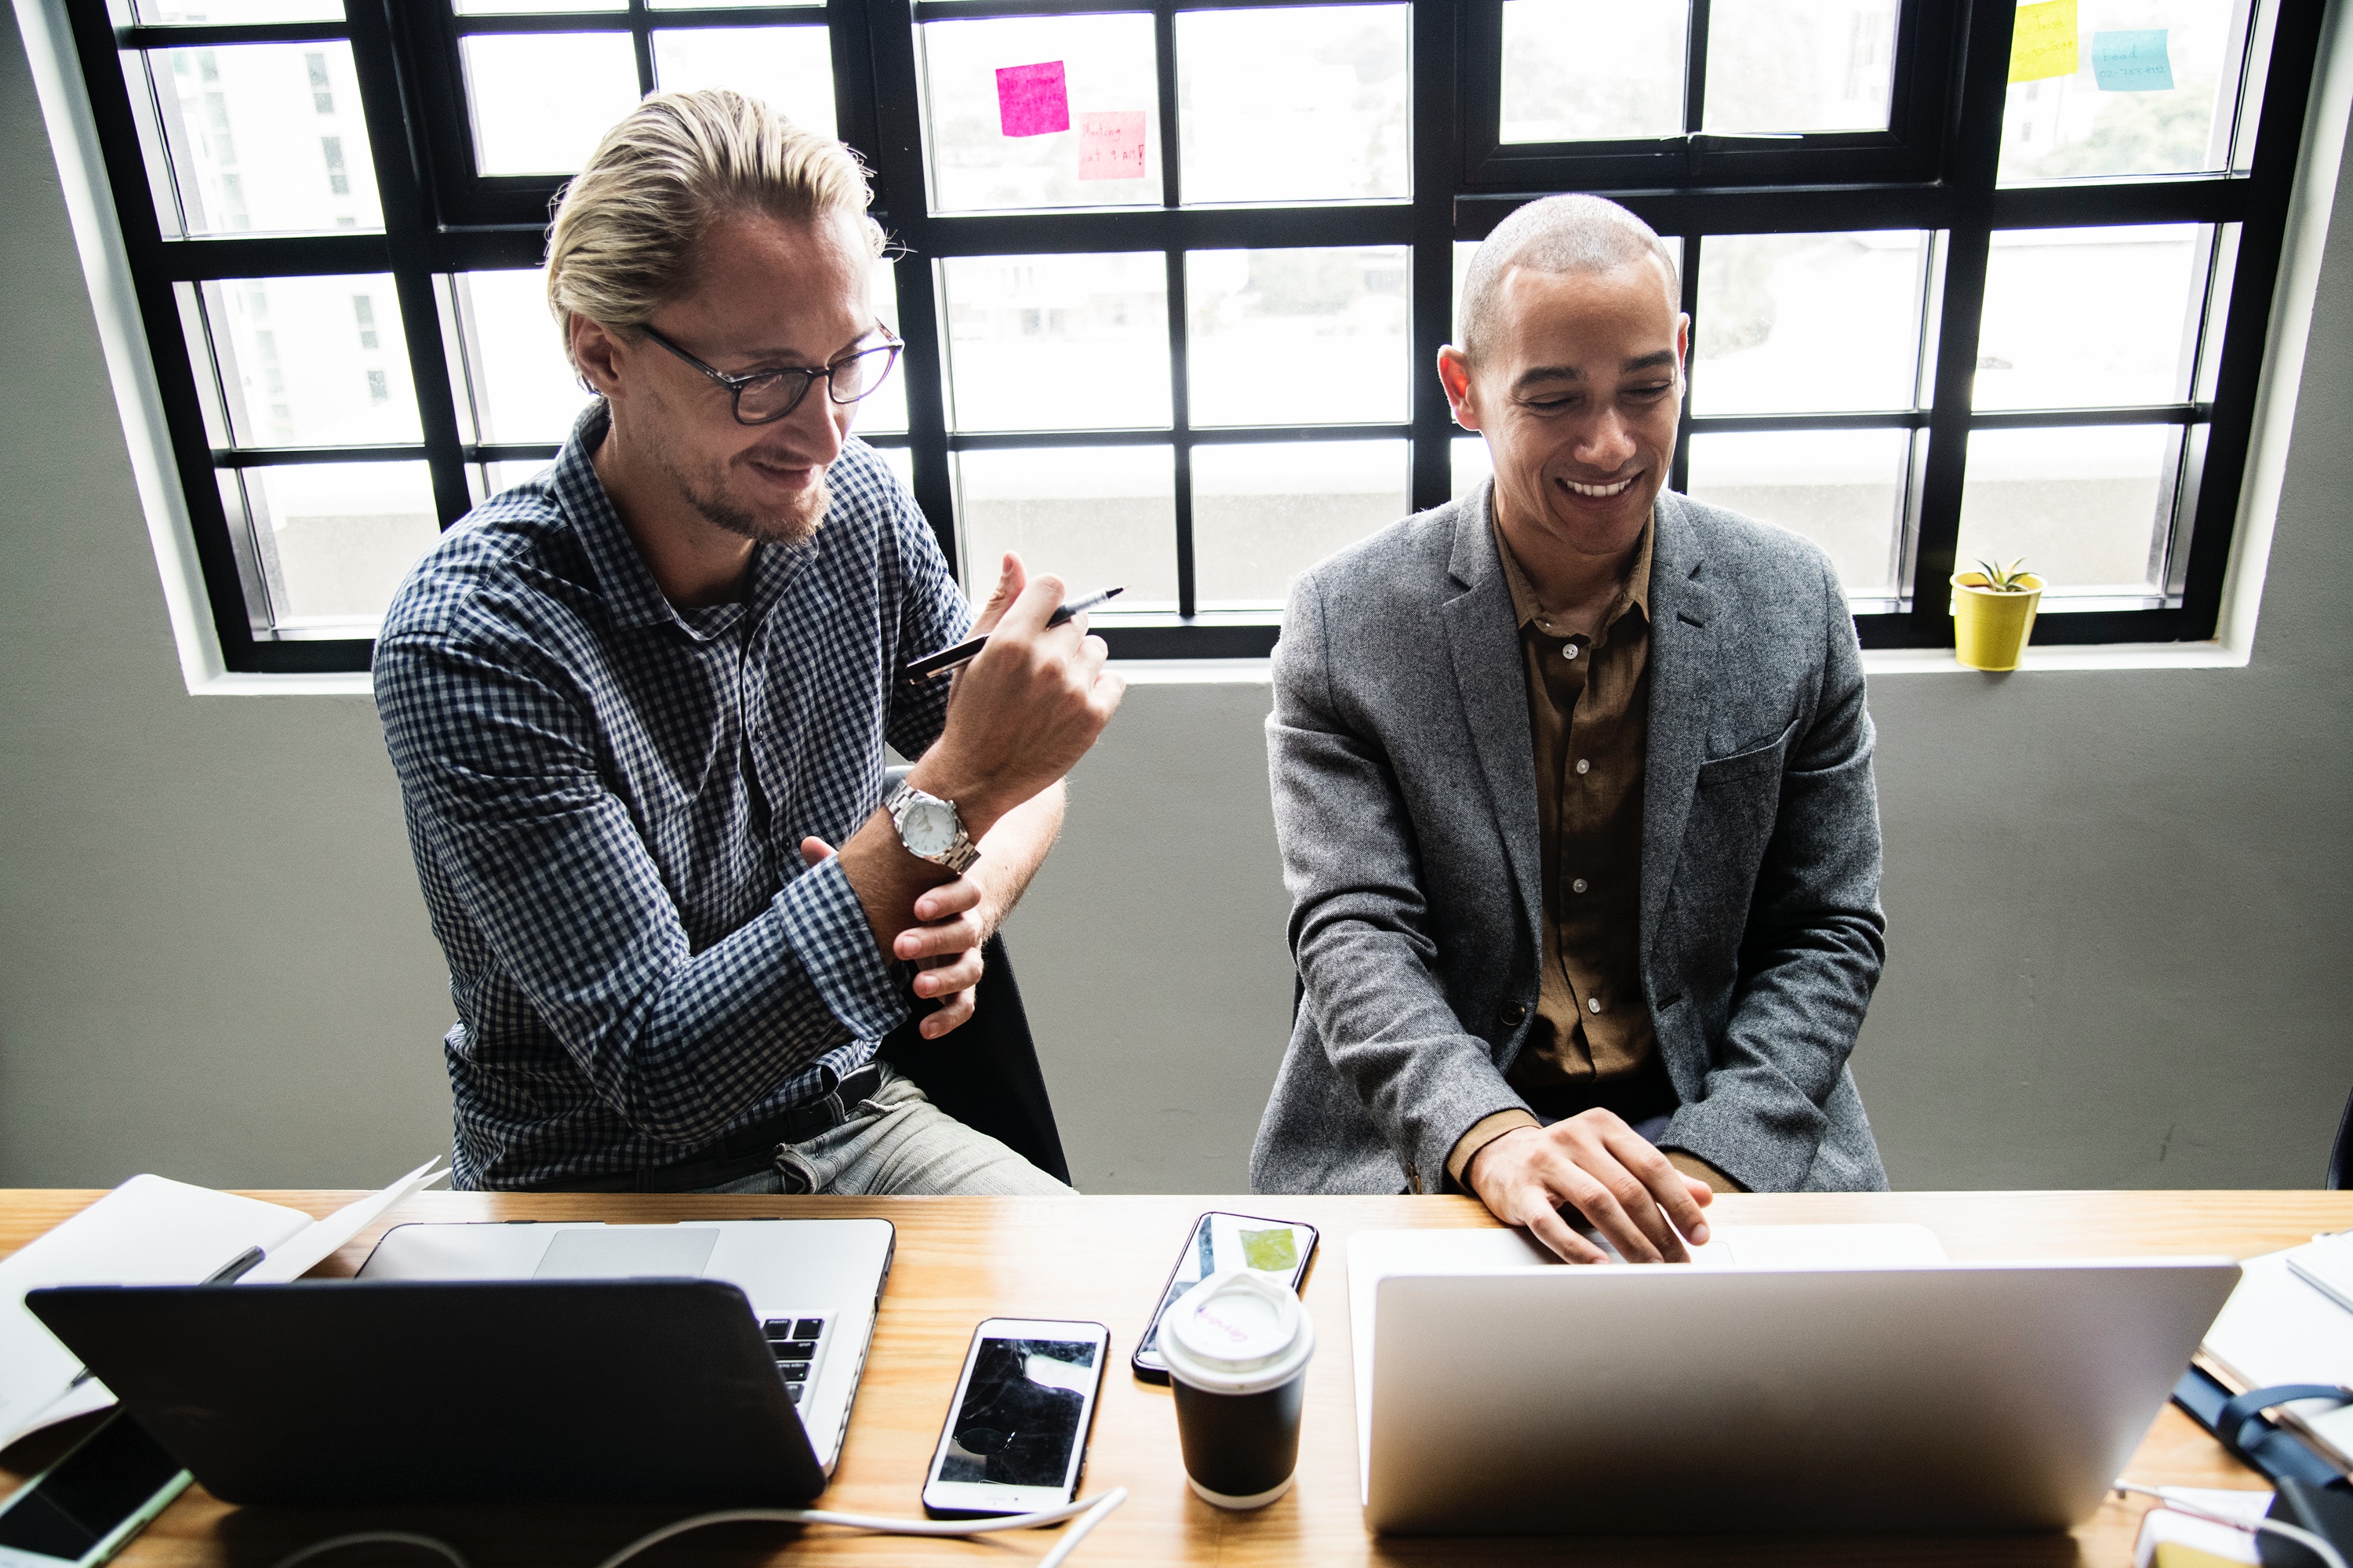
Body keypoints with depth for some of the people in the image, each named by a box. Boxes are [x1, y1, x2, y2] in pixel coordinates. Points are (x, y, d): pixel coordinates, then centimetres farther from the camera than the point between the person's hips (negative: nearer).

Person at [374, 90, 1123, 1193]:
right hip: (603, 1188, -3)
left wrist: (971, 895, -19)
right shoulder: (471, 642, -25)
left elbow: (1018, 782, 5)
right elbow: (659, 1071, -27)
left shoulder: (858, 510, -9)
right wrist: (948, 805, -35)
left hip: (851, 1117, 4)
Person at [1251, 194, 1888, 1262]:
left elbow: (1830, 931, 2)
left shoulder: (1794, 606, -1)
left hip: (1724, 1133, 2)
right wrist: (1492, 1139, -28)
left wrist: (1709, 1164, -12)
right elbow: (1354, 933, -11)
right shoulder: (1344, 623, -7)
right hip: (1420, 1155, -1)